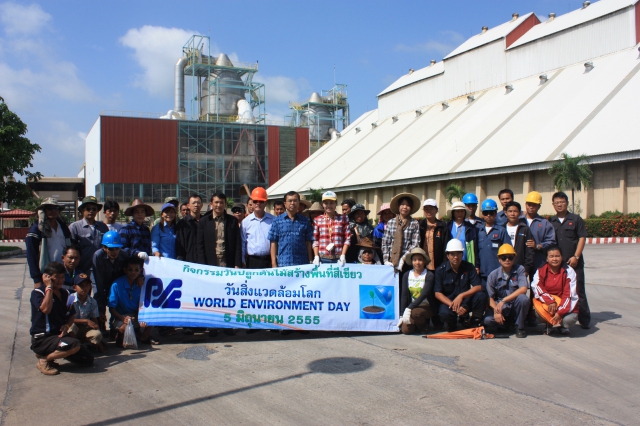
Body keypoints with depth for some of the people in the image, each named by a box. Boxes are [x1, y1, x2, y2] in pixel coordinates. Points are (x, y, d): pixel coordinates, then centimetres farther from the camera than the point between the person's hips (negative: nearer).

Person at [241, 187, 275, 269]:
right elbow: (242, 244, 7)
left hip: (269, 260, 0)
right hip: (252, 261, 0)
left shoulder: (273, 220, 4)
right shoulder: (245, 222, 5)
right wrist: (243, 262, 4)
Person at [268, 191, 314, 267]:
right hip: (283, 264, -1)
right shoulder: (277, 221, 6)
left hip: (302, 264, 1)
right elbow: (273, 243, 4)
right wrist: (274, 264, -2)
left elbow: (308, 243, 9)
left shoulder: (305, 221, 9)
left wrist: (310, 262, 3)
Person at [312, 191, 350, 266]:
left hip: (339, 259, 0)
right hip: (323, 259, 1)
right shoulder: (317, 220, 7)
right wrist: (316, 256, -5)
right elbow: (315, 241, 6)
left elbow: (347, 239, 2)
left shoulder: (343, 218, 7)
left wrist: (343, 255, -8)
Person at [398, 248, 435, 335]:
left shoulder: (429, 275, -10)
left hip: (427, 307, -4)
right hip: (412, 306, 4)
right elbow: (404, 296, -1)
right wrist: (402, 316, -8)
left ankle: (423, 325, -2)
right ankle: (420, 321, 16)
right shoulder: (407, 275, 2)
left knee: (414, 312, -37)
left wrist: (408, 309, -28)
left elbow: (423, 295, -20)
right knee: (406, 330, -19)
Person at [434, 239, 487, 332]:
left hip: (466, 301, 2)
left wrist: (461, 296, -27)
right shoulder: (440, 270, -7)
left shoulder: (469, 267, -3)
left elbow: (478, 287, -11)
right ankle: (452, 324, 3)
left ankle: (475, 324, -5)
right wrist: (453, 305, -25)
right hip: (448, 301, -2)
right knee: (444, 313, -36)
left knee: (481, 295, -27)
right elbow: (438, 293, -10)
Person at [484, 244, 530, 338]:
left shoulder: (519, 269, -7)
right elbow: (490, 297, -5)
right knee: (488, 320, -29)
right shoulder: (493, 275, -4)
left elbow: (523, 289, -21)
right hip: (499, 306, 1)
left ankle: (520, 327, -8)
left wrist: (503, 300, -27)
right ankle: (505, 323, 10)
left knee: (523, 298, -34)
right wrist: (496, 311, -24)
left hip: (515, 306, 0)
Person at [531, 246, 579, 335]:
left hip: (565, 304, -1)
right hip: (546, 302, 1)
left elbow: (569, 294, -15)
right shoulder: (541, 271, -3)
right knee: (538, 313, -31)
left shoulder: (569, 271, -9)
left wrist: (560, 312, -25)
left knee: (569, 319, -31)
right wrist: (550, 301, -31)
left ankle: (563, 326, 12)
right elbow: (537, 288, -15)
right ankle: (549, 324, 8)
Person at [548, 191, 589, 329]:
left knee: (578, 291, 0)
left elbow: (582, 238, -1)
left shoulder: (576, 219, 3)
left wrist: (576, 256, -10)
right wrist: (548, 256, 0)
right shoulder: (550, 222, 11)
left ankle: (584, 320, 8)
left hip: (573, 262, -3)